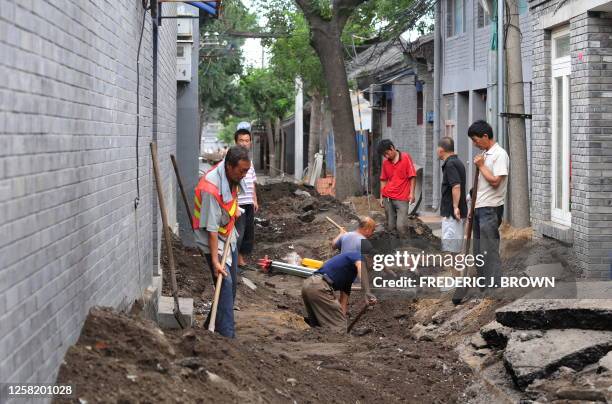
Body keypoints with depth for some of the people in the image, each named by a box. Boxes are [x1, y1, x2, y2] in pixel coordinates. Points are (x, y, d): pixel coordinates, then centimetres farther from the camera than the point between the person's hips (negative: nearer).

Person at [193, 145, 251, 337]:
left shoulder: (234, 176, -8)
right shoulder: (211, 188, -34)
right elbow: (211, 228, -33)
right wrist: (215, 260, -33)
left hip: (229, 236, 9)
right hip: (213, 239, -8)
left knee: (231, 285, 12)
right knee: (225, 283, -17)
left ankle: (213, 325, 26)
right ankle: (226, 334, -17)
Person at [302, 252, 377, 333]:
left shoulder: (348, 277, 32)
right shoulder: (358, 256, 8)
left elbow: (343, 302, 29)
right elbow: (360, 267, -17)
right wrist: (367, 293, -28)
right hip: (320, 287, -9)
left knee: (318, 328, 20)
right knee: (339, 328, -5)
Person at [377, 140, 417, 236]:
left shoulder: (406, 157, -2)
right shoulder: (385, 162, 11)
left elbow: (412, 176, -2)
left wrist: (411, 193, -9)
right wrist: (381, 197, 12)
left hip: (402, 198, -4)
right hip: (387, 198, 4)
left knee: (401, 226, -14)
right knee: (390, 226, 3)